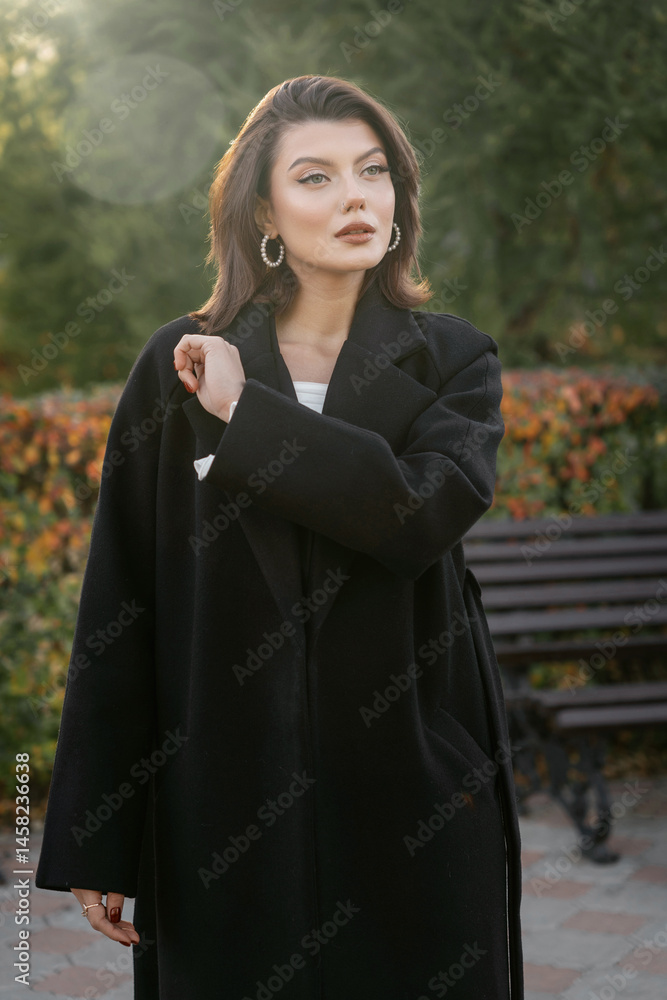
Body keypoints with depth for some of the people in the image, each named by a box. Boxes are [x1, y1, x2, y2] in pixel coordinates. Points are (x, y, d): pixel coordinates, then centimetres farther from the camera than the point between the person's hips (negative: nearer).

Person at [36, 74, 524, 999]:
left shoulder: (451, 360, 2)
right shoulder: (180, 367, 1)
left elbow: (424, 513, -18)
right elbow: (117, 610, 0)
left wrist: (248, 411, -15)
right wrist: (94, 843, -1)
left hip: (415, 800, 1)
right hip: (230, 800, 0)